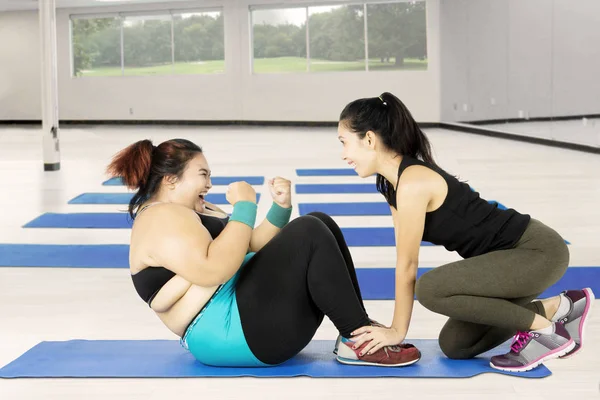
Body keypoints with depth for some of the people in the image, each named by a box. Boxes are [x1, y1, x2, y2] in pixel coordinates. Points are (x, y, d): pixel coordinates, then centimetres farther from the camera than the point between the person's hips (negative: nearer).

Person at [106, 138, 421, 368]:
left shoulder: (193, 212, 24)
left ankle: (357, 327, -2)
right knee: (310, 233, -20)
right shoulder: (162, 218, -9)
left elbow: (252, 247, 21)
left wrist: (280, 207, 5)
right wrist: (244, 206, -16)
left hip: (248, 305, 11)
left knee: (319, 224, 2)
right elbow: (213, 270, -24)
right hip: (229, 332, -11)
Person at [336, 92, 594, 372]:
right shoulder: (392, 183, 4)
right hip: (512, 254, 9)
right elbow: (406, 262, 7)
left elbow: (407, 265, -17)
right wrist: (395, 326, 6)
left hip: (538, 251, -9)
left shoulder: (412, 183, -24)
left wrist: (398, 331, -7)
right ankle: (560, 308, 18)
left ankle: (543, 327, -9)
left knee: (432, 289, -27)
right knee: (454, 345, 10)